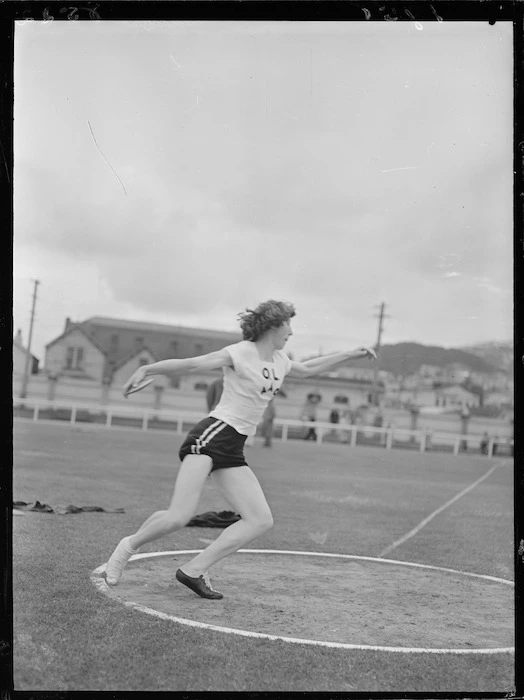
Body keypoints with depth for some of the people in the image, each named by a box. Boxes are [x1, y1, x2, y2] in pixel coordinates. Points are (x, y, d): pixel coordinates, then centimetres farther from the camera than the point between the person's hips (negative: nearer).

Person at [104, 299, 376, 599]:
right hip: (212, 436, -8)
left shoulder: (280, 360, 16)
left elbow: (307, 369, 36)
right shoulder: (241, 353, -8)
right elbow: (191, 364, -14)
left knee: (261, 520, -3)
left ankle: (194, 571, 0)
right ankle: (129, 545, 9)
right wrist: (147, 369, -26)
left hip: (234, 449, 8)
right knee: (180, 516, -19)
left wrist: (351, 354, 37)